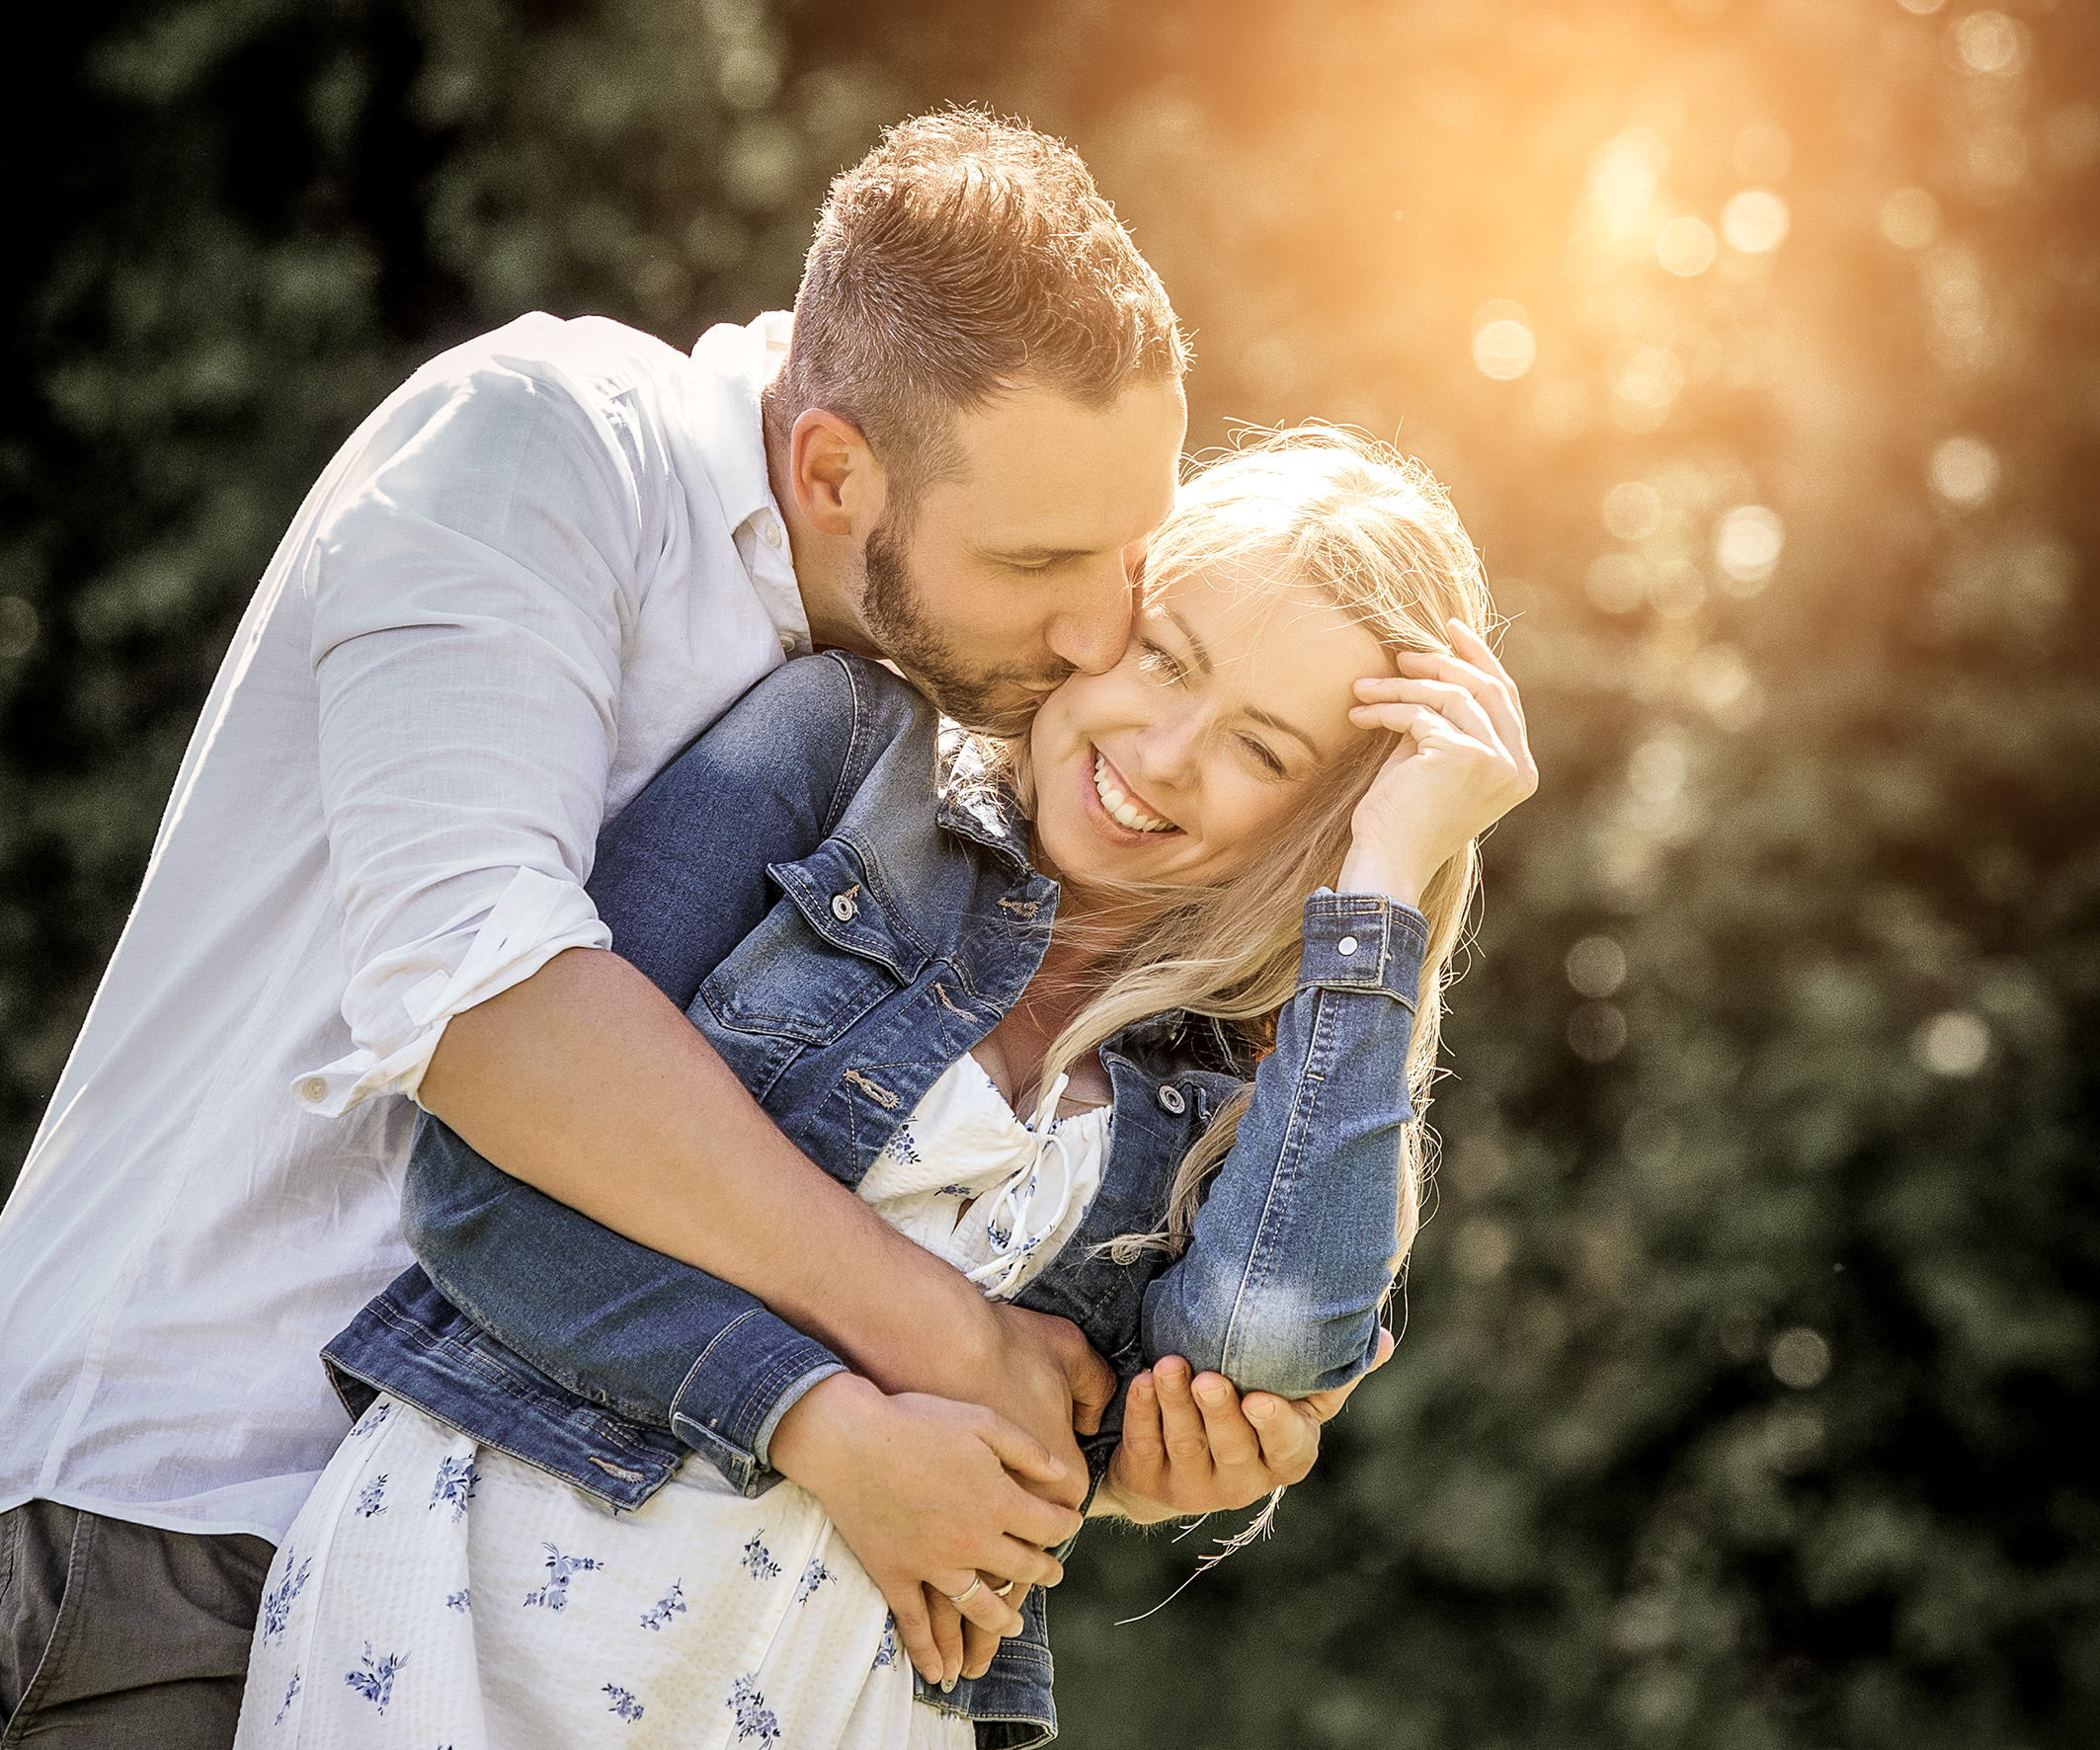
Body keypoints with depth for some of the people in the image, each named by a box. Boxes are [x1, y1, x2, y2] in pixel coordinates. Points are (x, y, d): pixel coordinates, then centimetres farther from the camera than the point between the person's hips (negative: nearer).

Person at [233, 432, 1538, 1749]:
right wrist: (829, 1428, -14)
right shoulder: (848, 745, 1)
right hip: (512, 1577, -4)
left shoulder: (1232, 1082, 8)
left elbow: (1265, 1338, -15)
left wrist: (1386, 879, -8)